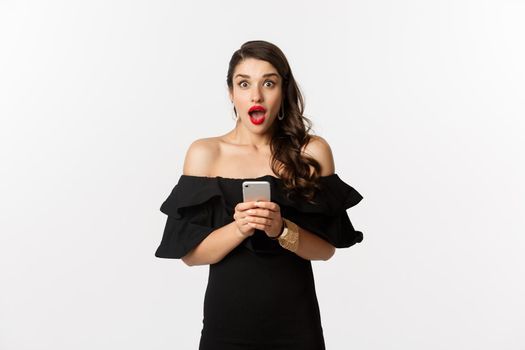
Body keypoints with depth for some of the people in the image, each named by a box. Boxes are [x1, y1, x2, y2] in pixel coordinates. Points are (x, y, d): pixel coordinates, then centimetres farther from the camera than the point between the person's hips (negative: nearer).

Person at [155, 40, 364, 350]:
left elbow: (326, 248, -3)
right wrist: (239, 228, -22)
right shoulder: (204, 153, -4)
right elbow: (190, 253, -6)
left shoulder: (312, 151, -4)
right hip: (226, 319, 0)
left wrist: (282, 230, -20)